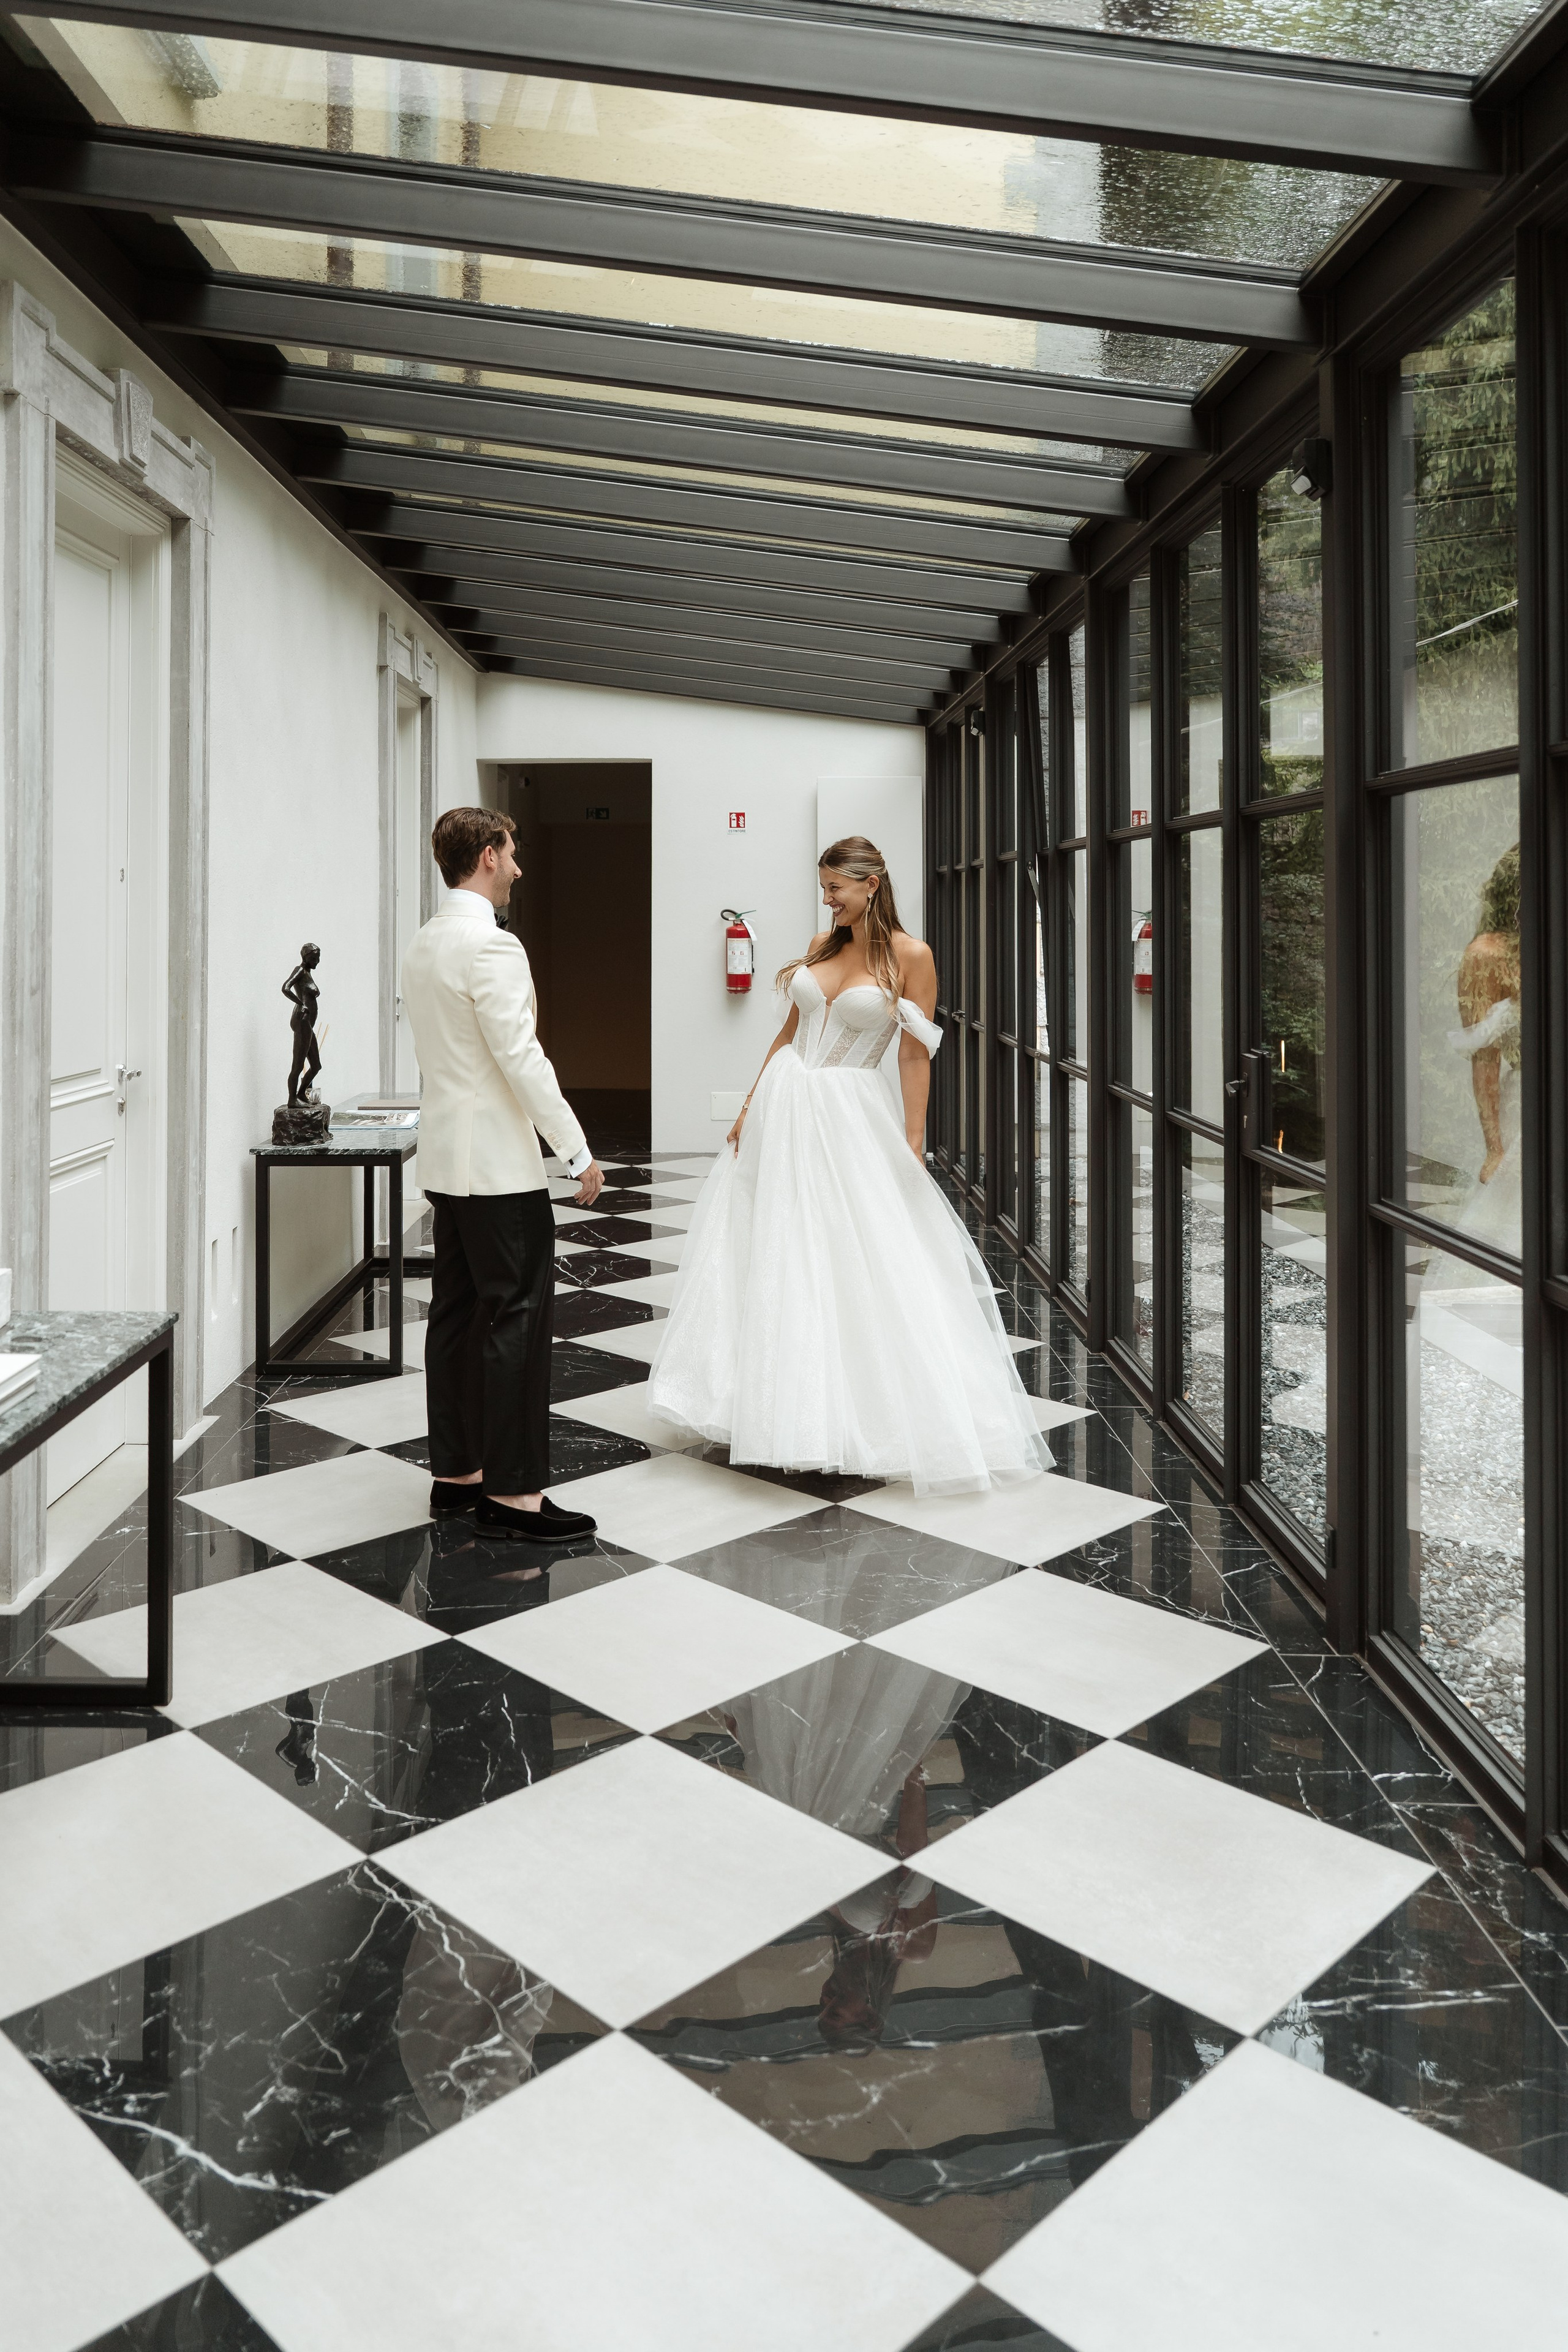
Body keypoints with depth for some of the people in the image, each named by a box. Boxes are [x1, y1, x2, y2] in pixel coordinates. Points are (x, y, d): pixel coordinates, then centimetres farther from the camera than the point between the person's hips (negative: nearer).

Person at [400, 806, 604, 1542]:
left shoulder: (423, 943, 13)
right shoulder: (491, 944, -16)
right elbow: (521, 1059, -20)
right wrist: (578, 1152, -14)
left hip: (447, 1157, 10)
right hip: (498, 1161, -10)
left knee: (458, 1311, 13)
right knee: (517, 1317, -5)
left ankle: (455, 1473, 20)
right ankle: (513, 1493, -1)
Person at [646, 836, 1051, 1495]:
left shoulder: (909, 955, -7)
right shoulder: (821, 945, 9)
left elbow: (915, 1054, -9)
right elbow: (789, 1032, 13)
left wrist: (913, 1144, -12)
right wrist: (750, 1109, 9)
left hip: (852, 1117, -5)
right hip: (785, 1107, 6)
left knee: (865, 1265, -4)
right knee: (776, 1255, 9)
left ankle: (865, 1413, 11)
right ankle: (792, 1406, 23)